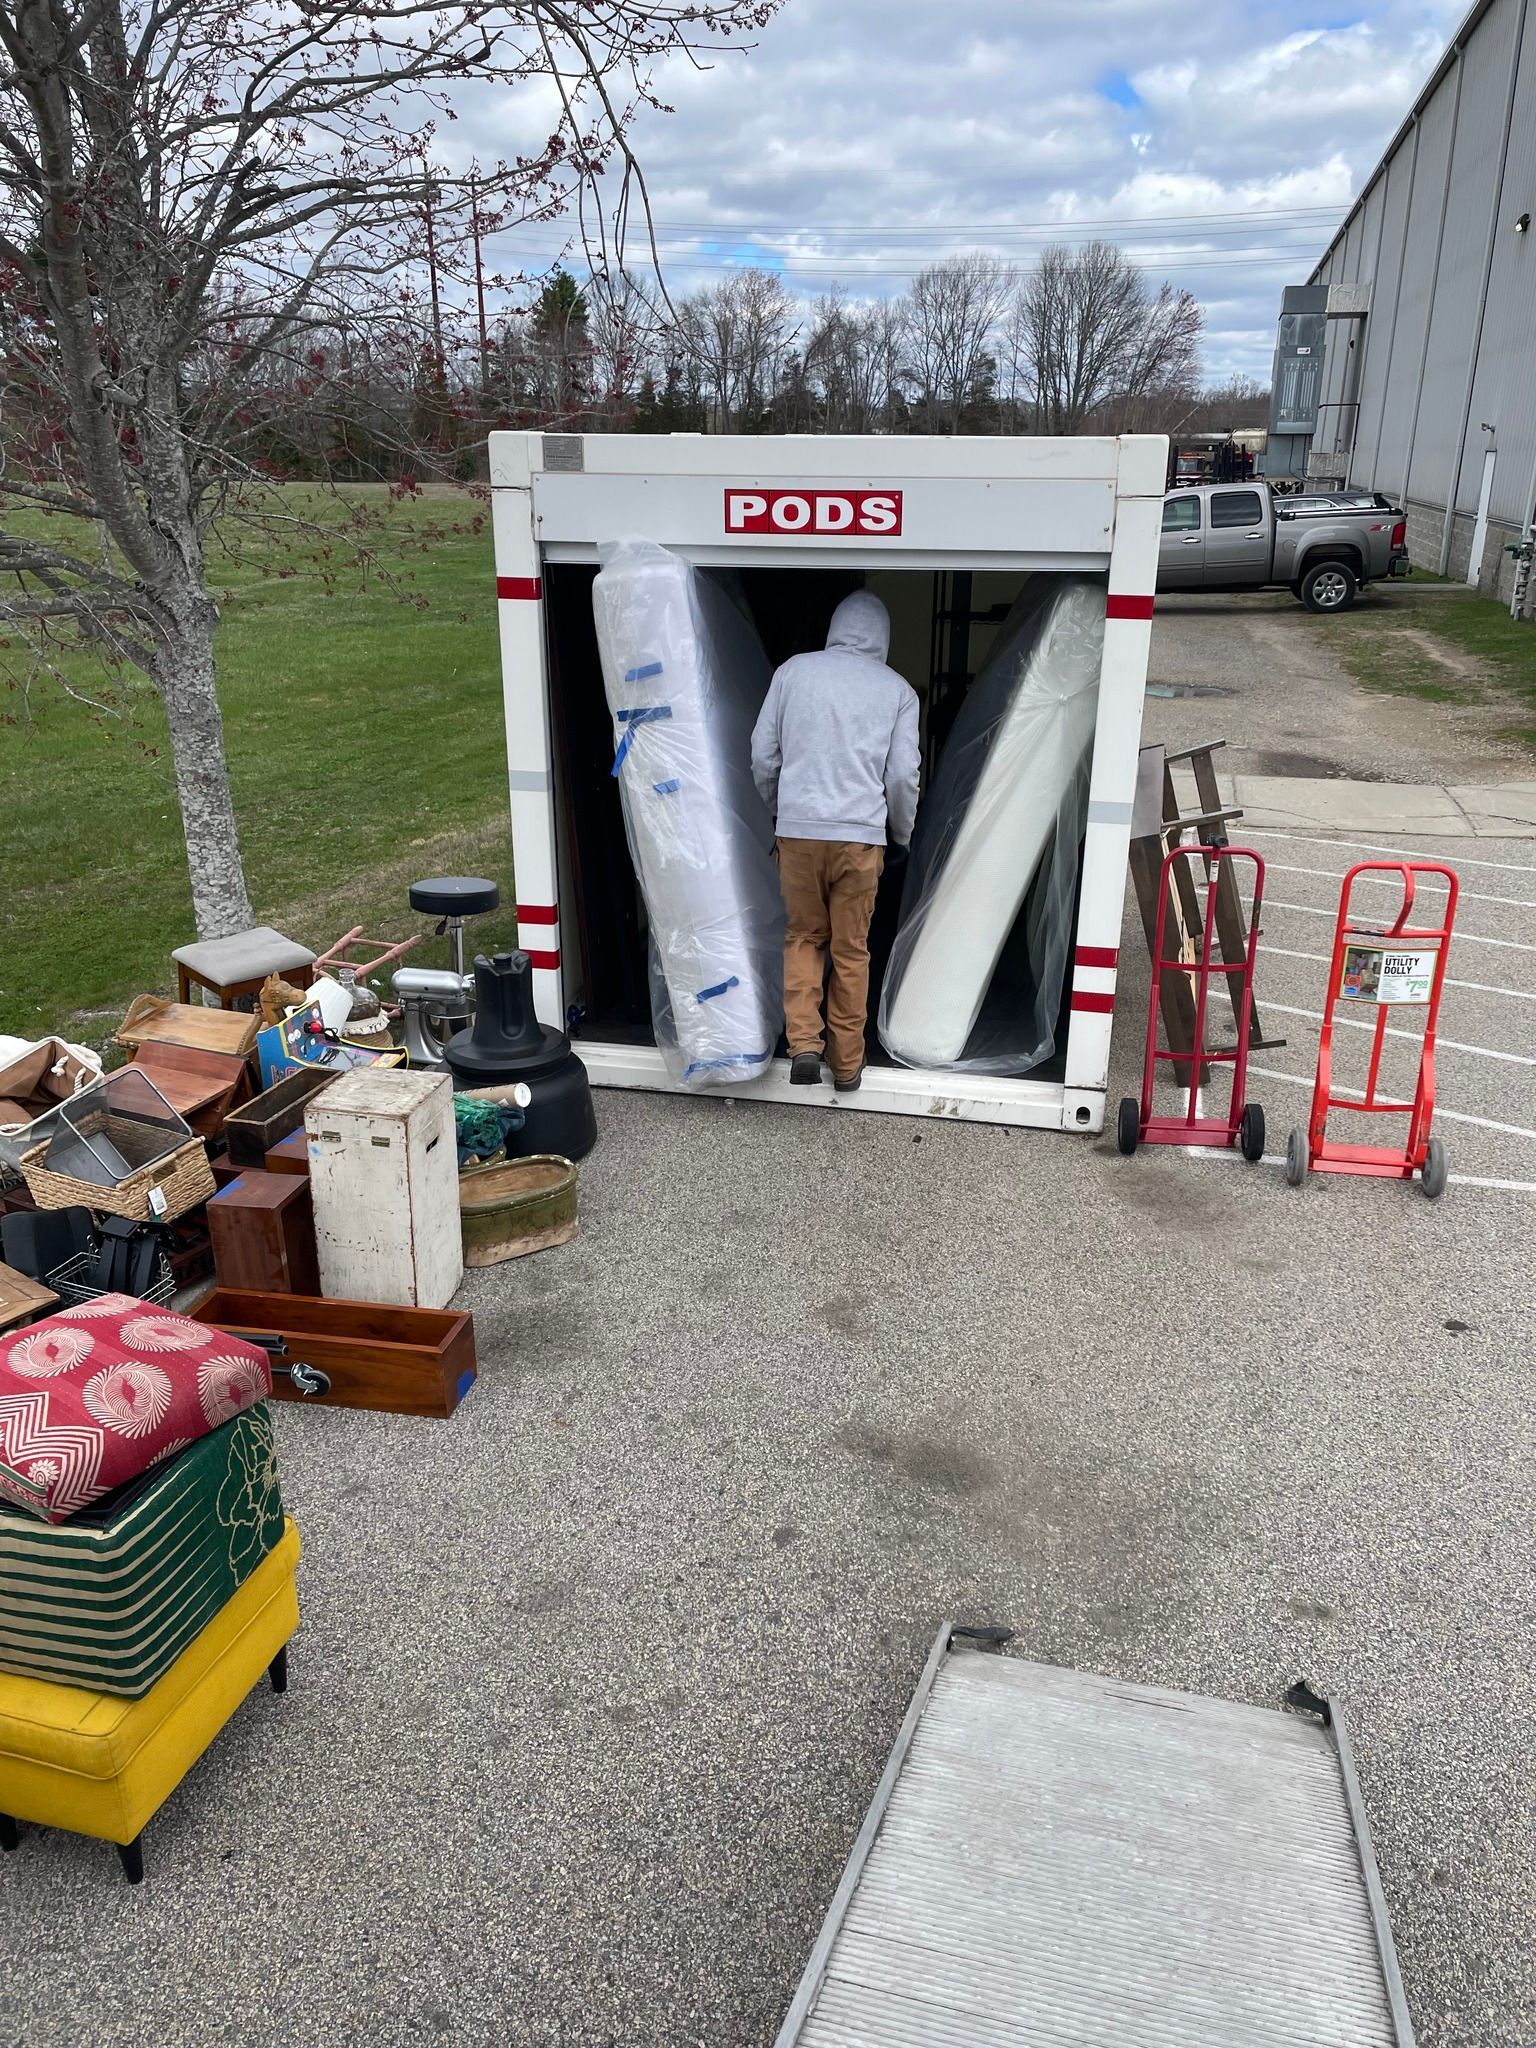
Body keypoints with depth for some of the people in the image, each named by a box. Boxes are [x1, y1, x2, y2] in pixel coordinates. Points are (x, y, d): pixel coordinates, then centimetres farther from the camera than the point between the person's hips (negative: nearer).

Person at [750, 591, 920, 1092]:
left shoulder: (794, 670, 5)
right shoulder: (898, 689, 5)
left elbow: (763, 754, 6)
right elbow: (903, 775, 2)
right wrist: (903, 835, 18)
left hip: (797, 830, 1)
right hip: (860, 834, 0)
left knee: (803, 937, 16)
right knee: (851, 949, 10)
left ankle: (804, 1043, 3)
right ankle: (846, 1062, 18)